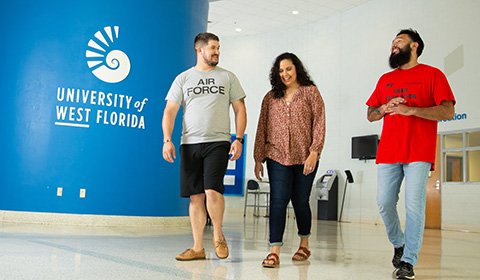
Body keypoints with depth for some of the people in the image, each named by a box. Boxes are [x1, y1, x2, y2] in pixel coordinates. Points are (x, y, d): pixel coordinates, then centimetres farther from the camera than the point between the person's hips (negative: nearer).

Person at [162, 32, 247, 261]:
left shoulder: (228, 77, 11)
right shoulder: (183, 79, 11)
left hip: (218, 142, -1)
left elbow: (240, 109, 10)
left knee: (212, 190, -17)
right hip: (190, 143, 2)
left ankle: (218, 235, 8)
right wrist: (167, 140, -6)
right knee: (195, 196, 3)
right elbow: (170, 111, 7)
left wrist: (239, 139, -2)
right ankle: (198, 247, 12)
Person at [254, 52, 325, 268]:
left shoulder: (310, 92, 4)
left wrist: (314, 152, -13)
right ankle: (274, 252, -8)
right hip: (277, 157, 1)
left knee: (300, 201, 7)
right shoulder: (270, 97, 11)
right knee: (278, 200, -8)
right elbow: (262, 128, 11)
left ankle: (304, 245, 28)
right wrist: (258, 158, 7)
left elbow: (319, 123, -2)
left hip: (304, 158, -1)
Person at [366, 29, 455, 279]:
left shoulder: (432, 74, 7)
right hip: (388, 152, 4)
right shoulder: (385, 80, 21)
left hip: (418, 153, -4)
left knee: (414, 205, -10)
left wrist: (410, 110, -15)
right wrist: (385, 108, -2)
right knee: (384, 203, 0)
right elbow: (370, 115, 21)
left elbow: (448, 111, -4)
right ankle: (398, 244, 24)